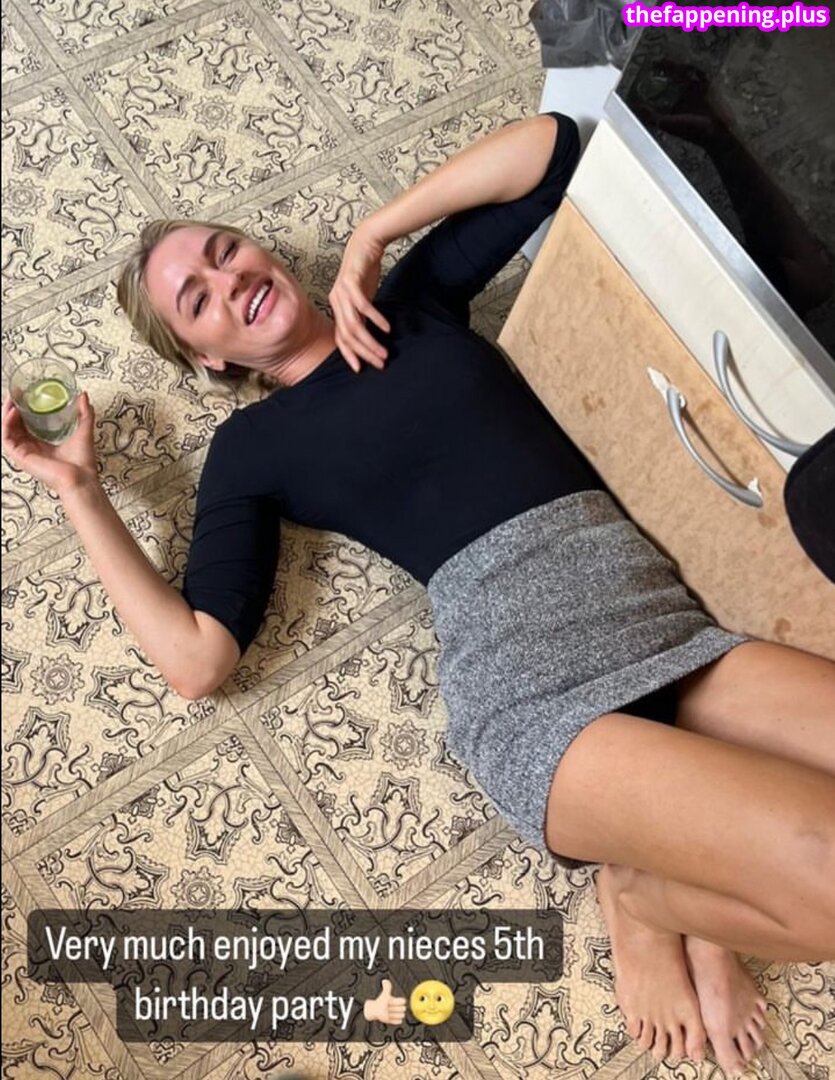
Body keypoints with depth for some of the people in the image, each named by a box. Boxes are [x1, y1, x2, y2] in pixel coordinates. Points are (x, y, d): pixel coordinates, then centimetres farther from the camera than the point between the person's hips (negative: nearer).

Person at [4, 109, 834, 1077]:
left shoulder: (413, 298, 20)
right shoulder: (250, 446, 11)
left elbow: (547, 144, 16)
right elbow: (196, 660, 0)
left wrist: (373, 233, 11)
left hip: (666, 621, 5)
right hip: (532, 692, -4)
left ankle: (650, 881, 6)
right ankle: (645, 892, 4)